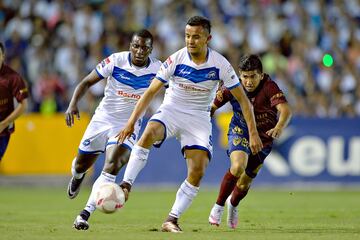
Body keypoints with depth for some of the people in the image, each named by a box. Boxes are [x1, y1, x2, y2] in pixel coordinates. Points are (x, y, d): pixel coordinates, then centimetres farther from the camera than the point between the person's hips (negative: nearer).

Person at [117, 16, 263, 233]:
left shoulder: (220, 64, -12)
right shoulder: (176, 59, -13)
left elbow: (242, 98, -4)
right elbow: (151, 92, -7)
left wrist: (253, 133, -8)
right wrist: (132, 121, -14)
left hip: (199, 118, 1)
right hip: (171, 110, -1)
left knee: (198, 170, -16)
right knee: (149, 133, -34)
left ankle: (172, 219, -7)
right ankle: (125, 186, -34)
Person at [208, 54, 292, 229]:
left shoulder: (269, 88, -26)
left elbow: (285, 110, -40)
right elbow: (213, 106, -4)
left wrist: (279, 127, -59)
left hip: (263, 138, 1)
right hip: (240, 132, -1)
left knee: (244, 184, 11)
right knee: (238, 167, -31)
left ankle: (233, 204, 48)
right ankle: (218, 206, -10)